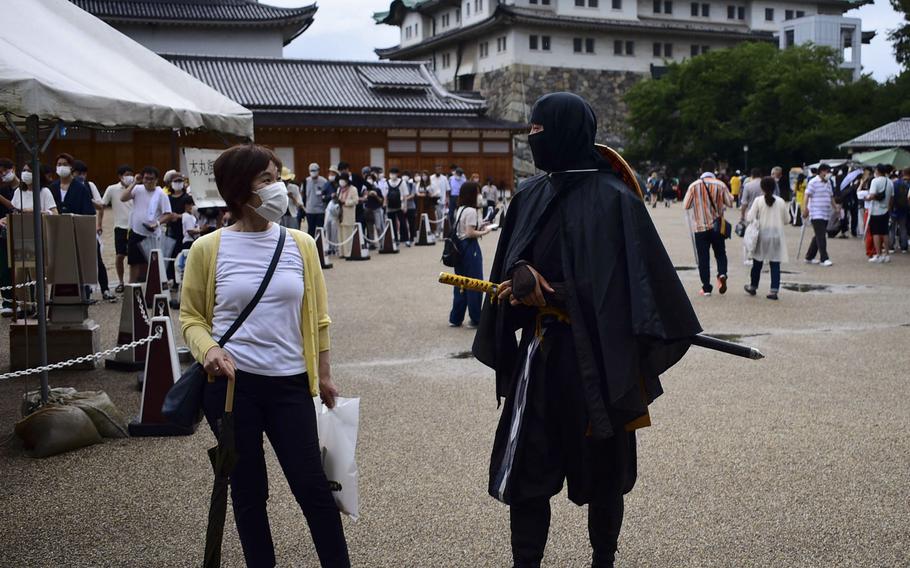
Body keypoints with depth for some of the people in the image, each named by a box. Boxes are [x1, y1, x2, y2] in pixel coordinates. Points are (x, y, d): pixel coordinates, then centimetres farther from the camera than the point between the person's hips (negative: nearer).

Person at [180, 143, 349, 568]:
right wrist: (207, 349, -16)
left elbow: (317, 316, 9)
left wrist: (324, 374, 10)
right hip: (231, 383, -1)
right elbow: (191, 317, 4)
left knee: (311, 483, 2)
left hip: (290, 383, 1)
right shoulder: (208, 249, -4)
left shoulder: (300, 244, 2)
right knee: (248, 488, 12)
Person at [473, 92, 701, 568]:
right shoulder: (530, 194, 7)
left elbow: (619, 282, -13)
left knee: (602, 468, 10)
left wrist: (545, 293, -17)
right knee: (525, 466, 3)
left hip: (596, 354, -5)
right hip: (540, 351, 5)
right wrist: (522, 276, -16)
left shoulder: (612, 198, -11)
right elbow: (511, 263, 8)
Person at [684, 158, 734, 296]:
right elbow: (730, 203, 1)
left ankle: (706, 288, 4)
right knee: (720, 253, 15)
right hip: (717, 226, 1)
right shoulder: (720, 185, -5)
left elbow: (686, 205, -1)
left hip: (700, 227, -1)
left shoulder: (694, 186, -6)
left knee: (703, 258, 4)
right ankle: (722, 274, -11)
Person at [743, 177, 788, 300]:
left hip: (762, 235, -1)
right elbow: (787, 220, 6)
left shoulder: (758, 201, -7)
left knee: (757, 262, 14)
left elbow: (750, 218, -10)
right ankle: (774, 290, -4)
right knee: (775, 264, 1)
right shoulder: (781, 201, -1)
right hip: (777, 235, 1)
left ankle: (753, 287, 28)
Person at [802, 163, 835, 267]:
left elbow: (831, 197, 24)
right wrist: (805, 208, -19)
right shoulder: (813, 182, -7)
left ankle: (809, 257, 18)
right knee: (821, 237, -11)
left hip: (826, 214, 8)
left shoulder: (828, 183, 17)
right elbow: (807, 196, -11)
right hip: (816, 214, -8)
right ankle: (824, 259, -11)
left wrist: (835, 208, 20)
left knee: (818, 237, 10)